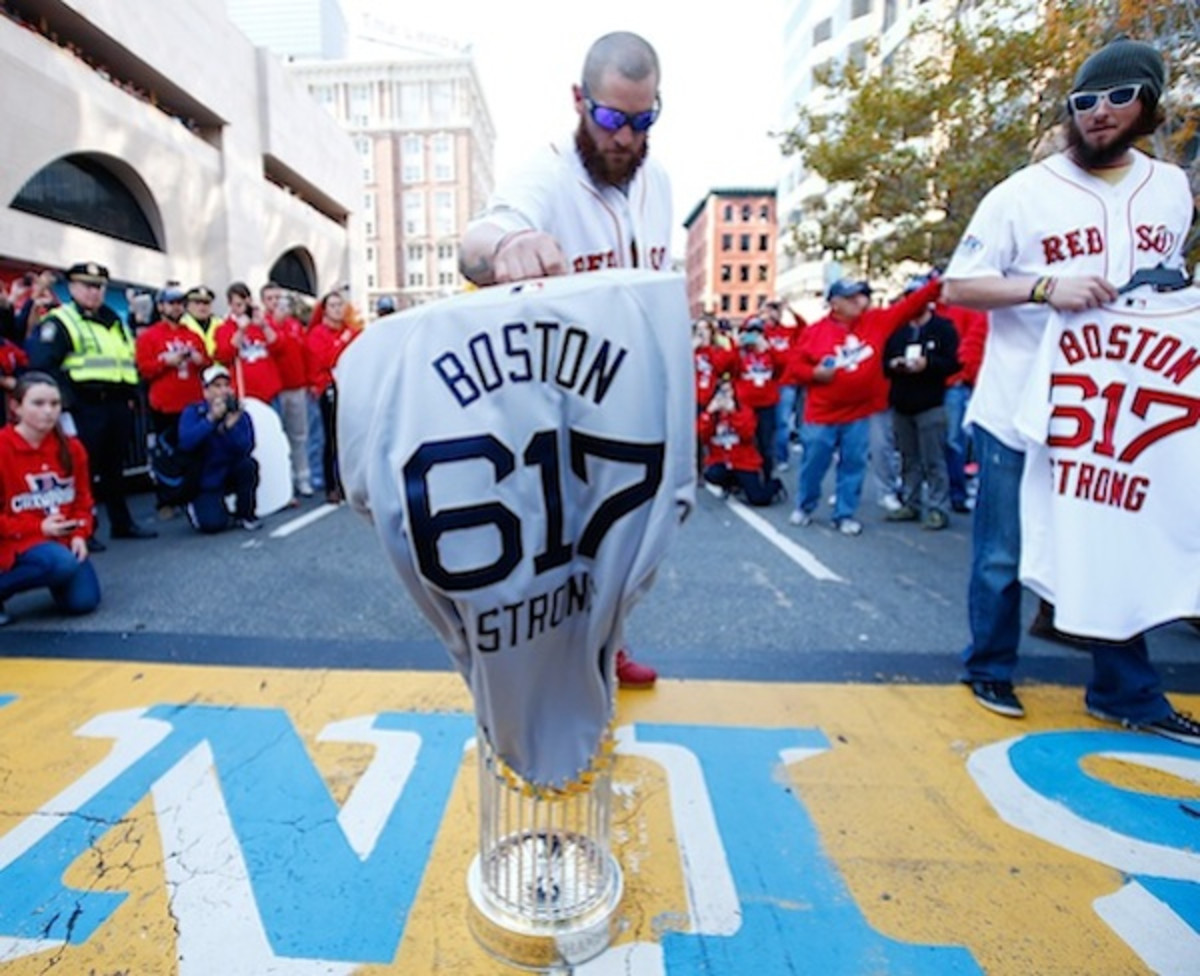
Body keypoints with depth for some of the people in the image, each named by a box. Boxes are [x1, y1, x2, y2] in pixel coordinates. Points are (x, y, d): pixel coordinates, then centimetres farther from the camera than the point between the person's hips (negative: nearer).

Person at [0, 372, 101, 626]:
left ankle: (55, 577, 22)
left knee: (84, 601, -12)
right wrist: (38, 528, -16)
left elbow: (83, 498, 10)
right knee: (63, 564, -35)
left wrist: (80, 534, -6)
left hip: (64, 538, 4)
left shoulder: (71, 448, 3)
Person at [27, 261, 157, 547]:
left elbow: (131, 361, 24)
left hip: (118, 405, 7)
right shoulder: (59, 322, -3)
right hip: (85, 408, -6)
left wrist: (131, 394, 14)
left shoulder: (115, 322, 20)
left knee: (115, 467, 13)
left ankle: (122, 522, 21)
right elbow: (43, 364, -12)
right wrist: (66, 398, -17)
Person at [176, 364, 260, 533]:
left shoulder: (241, 415, -5)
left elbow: (246, 448, -20)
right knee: (213, 524, -23)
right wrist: (211, 419, -31)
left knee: (249, 464, -31)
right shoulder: (192, 413, -7)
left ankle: (245, 514, -8)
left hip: (233, 475, 2)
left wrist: (231, 424, -34)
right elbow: (185, 443, -26)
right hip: (206, 481, -2)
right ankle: (197, 507, 16)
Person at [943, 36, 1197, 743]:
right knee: (1003, 556, 5)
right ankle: (989, 669, 25)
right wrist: (1045, 289, -21)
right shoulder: (1024, 193, -4)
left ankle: (1127, 692, 27)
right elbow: (956, 286, -8)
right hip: (1020, 412, -4)